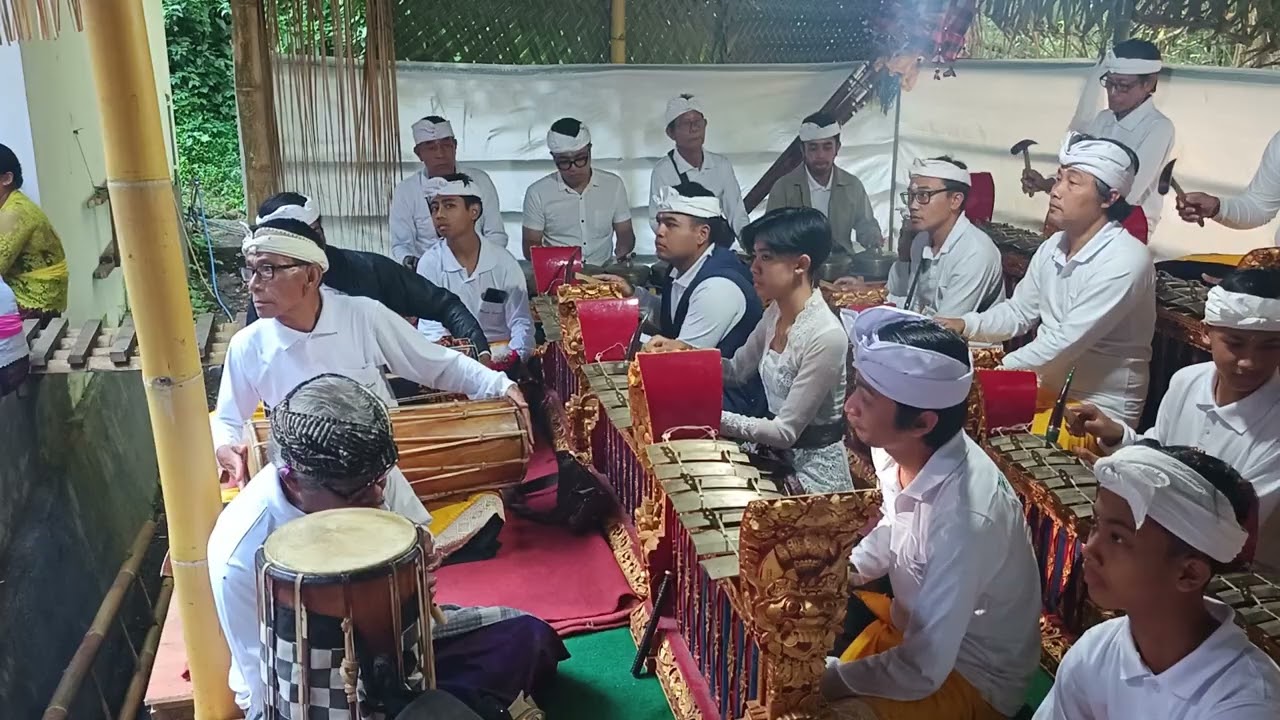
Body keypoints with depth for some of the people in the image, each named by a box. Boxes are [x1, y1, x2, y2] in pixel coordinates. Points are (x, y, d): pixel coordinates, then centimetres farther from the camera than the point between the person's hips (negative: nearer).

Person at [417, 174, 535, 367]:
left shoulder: (503, 262, 2)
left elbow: (521, 322, 1)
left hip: (501, 357, 0)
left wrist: (514, 353, -20)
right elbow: (430, 327, -4)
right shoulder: (430, 263, 1)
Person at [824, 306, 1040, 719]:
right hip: (913, 621, 8)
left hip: (973, 675, -7)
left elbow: (921, 672, -28)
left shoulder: (965, 519, -36)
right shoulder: (897, 449, -14)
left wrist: (827, 679, -17)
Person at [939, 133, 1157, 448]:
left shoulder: (1124, 261, -22)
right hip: (1046, 387, 7)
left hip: (1097, 409, -7)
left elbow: (1065, 343, -25)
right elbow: (1018, 313, 11)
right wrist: (964, 324, -7)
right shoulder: (1053, 247, 3)